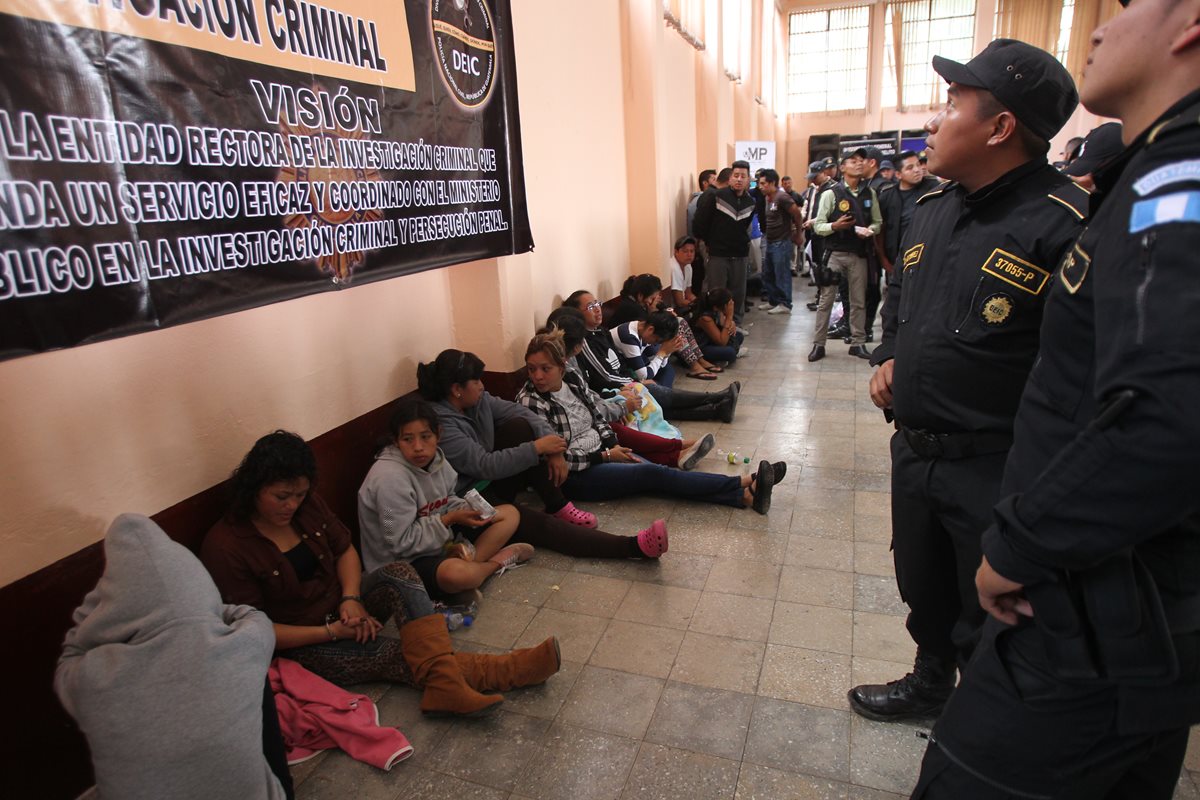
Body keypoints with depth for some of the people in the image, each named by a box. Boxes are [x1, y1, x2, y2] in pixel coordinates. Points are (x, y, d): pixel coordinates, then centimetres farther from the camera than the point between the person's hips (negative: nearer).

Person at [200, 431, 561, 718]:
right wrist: (331, 632, -22)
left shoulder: (306, 504, -3)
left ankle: (446, 683, -40)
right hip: (302, 646, -5)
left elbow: (345, 550, 6)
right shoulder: (224, 547, -21)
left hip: (341, 607, 5)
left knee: (398, 572, -26)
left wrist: (351, 598, -14)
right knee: (401, 655, -25)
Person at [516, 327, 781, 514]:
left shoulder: (572, 379, 2)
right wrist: (606, 456, -14)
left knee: (657, 471, -14)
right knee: (654, 474, -18)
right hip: (574, 476, -6)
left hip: (602, 453, 6)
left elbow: (597, 417, 13)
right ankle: (746, 484, -20)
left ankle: (746, 495, -22)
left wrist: (614, 446, -3)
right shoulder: (529, 402, -17)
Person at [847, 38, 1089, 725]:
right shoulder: (932, 207, 6)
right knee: (924, 590, 26)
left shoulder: (1063, 225, -20)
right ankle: (931, 685, 52)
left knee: (989, 625, 14)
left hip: (997, 471, -7)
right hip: (913, 451, 7)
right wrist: (888, 356, 7)